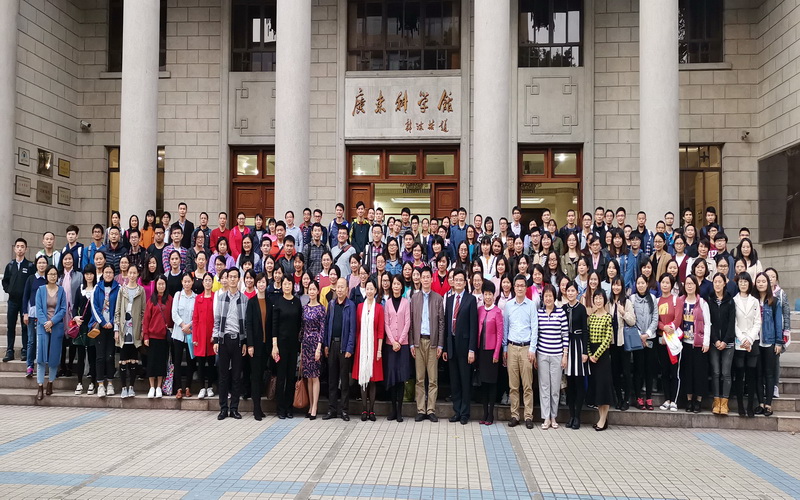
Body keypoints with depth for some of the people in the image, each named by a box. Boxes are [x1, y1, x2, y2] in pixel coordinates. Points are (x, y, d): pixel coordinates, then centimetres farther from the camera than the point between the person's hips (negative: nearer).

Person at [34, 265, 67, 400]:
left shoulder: (61, 291, 5)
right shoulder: (41, 290, 5)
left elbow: (63, 309, 0)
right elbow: (38, 309, 0)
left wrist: (52, 322, -11)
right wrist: (45, 323, -13)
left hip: (57, 327, 1)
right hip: (43, 326, -1)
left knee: (54, 356, 4)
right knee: (41, 355, -6)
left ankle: (50, 384, 15)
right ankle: (40, 387, -4)